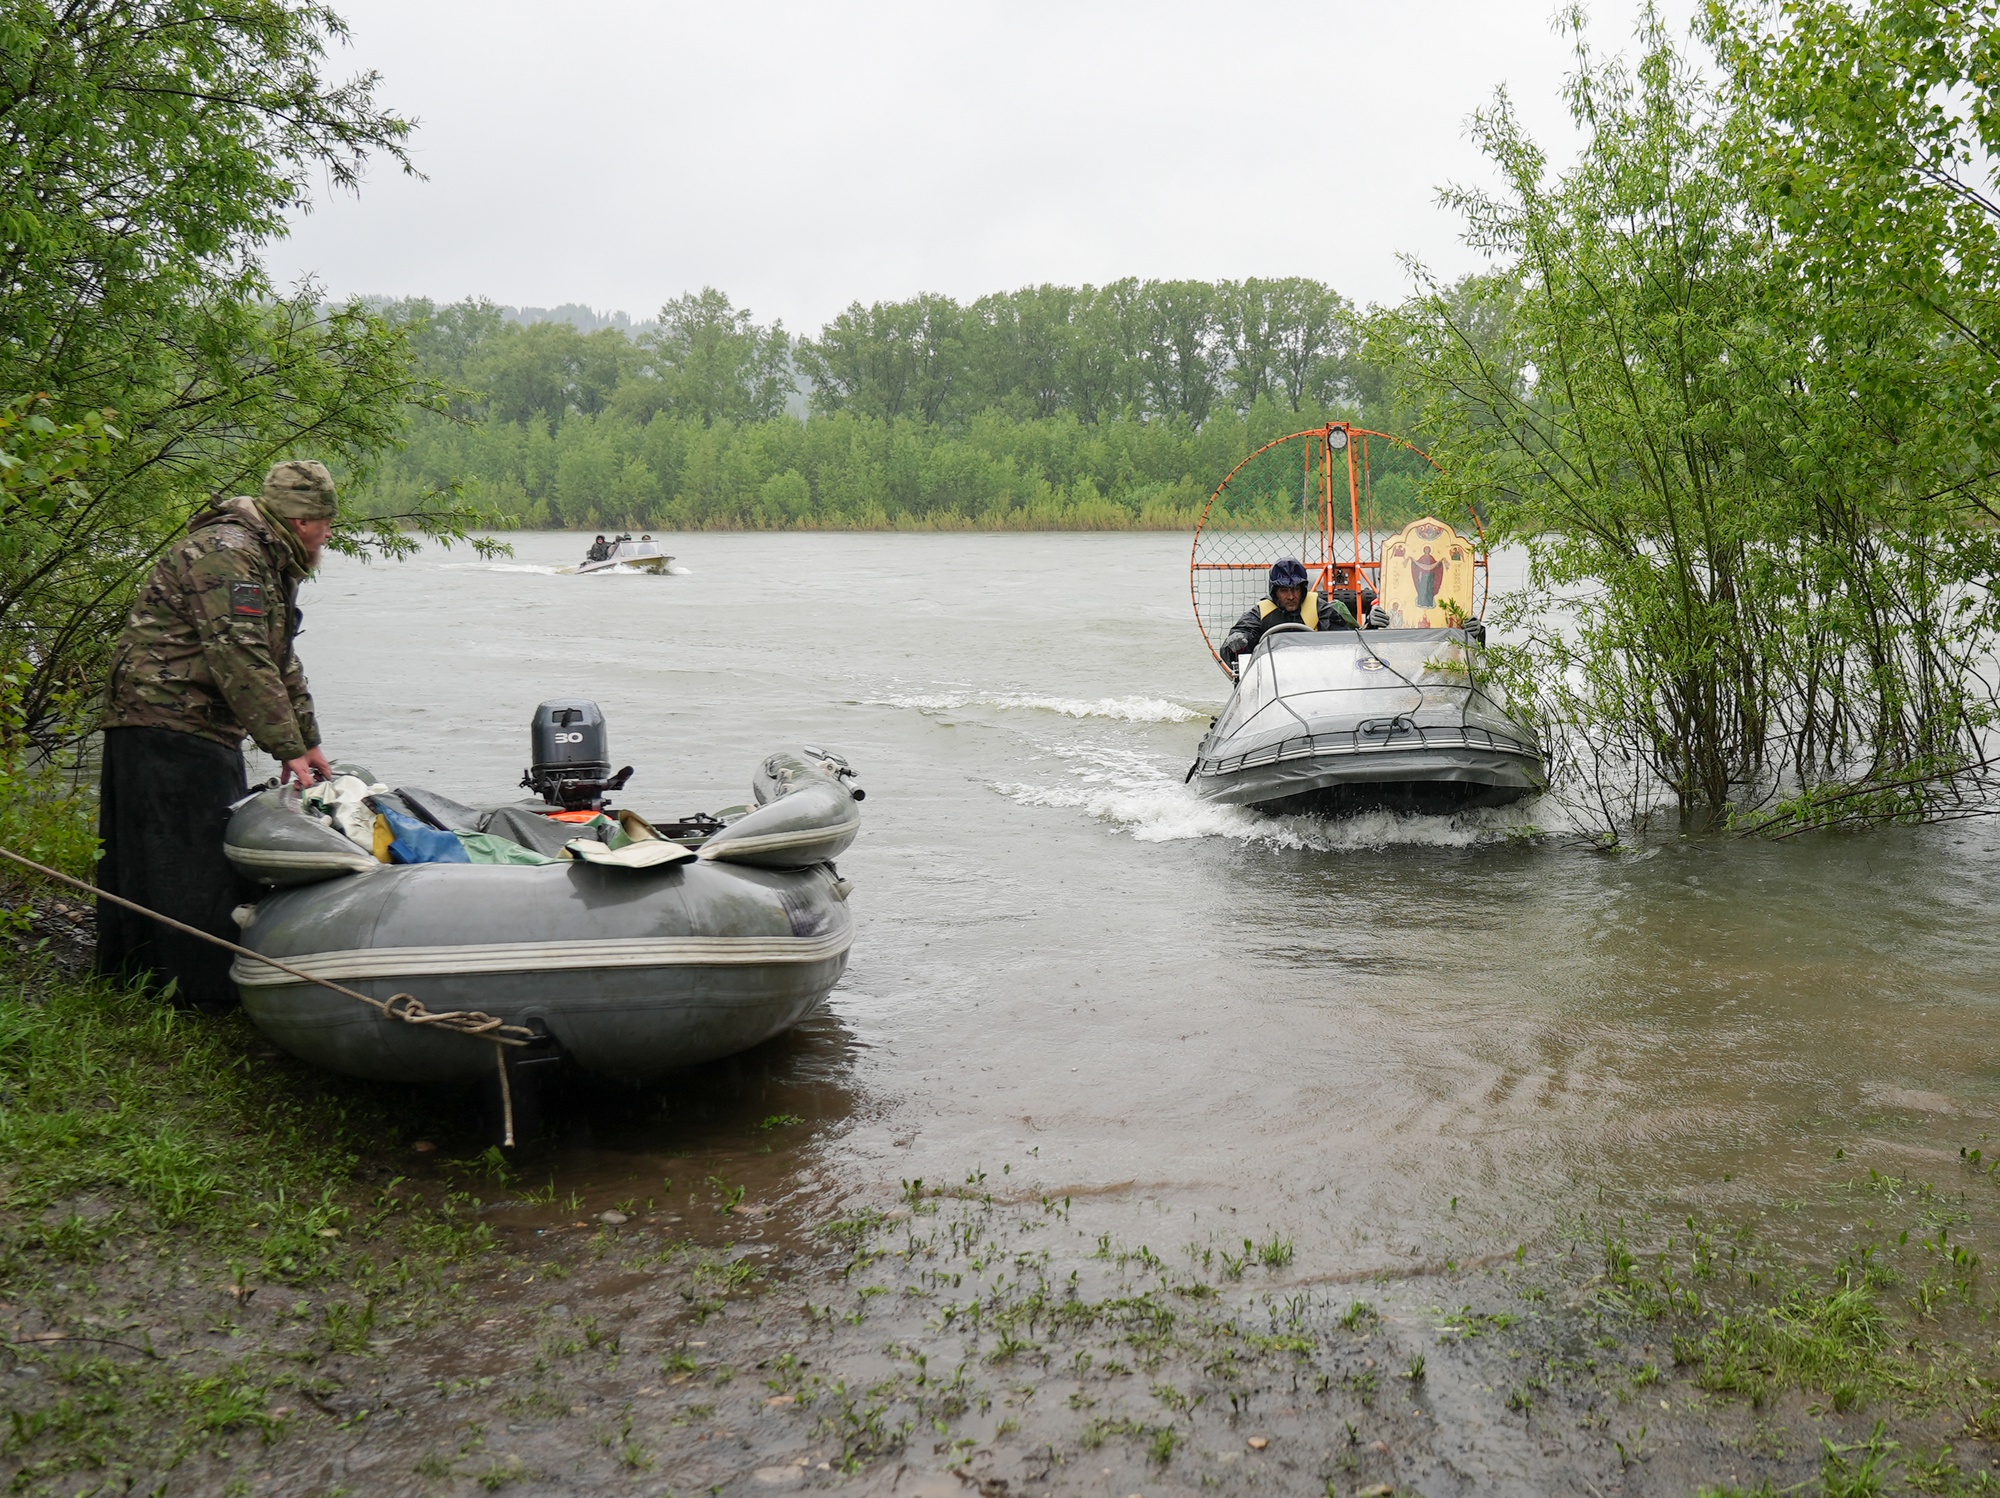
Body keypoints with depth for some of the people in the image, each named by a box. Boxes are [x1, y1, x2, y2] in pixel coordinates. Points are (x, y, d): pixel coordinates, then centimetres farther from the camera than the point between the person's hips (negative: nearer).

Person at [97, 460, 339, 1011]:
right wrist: (289, 748, -24)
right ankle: (200, 996, -8)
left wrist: (309, 742, 17)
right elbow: (241, 661, -24)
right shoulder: (225, 553, -17)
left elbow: (280, 664, 23)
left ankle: (131, 980, 24)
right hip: (165, 723, -11)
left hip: (203, 729, 11)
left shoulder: (270, 563, 18)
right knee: (190, 857, -11)